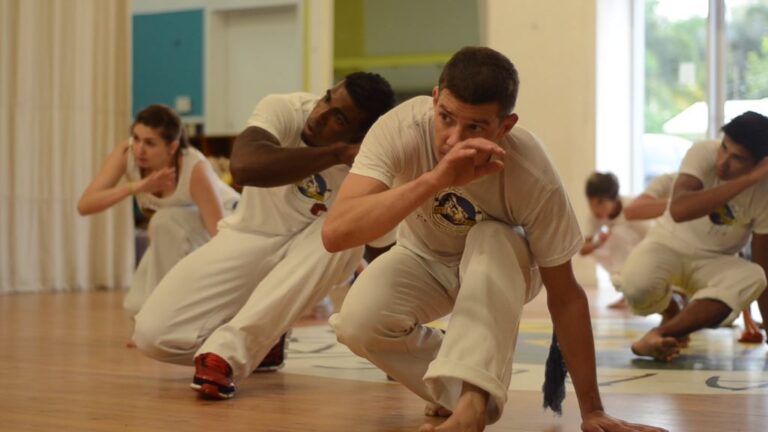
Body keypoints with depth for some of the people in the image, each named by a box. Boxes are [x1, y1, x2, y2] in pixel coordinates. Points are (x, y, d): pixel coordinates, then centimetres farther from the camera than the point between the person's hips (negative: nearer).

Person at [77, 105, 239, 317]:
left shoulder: (195, 168, -36)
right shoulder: (126, 152, -25)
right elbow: (84, 205, -32)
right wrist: (136, 187, -46)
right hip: (179, 236, 4)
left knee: (166, 220, -35)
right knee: (141, 306, -14)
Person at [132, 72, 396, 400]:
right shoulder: (284, 109, -23)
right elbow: (244, 167, -42)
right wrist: (337, 153, -41)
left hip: (314, 254, 0)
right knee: (153, 334, -18)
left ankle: (228, 350, -33)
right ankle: (263, 339, 10)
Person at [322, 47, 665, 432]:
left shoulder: (532, 174, -33)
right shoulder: (401, 129, -33)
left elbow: (564, 295, -22)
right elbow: (335, 233, -43)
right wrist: (433, 180, -55)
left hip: (503, 267, -1)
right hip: (424, 258, 2)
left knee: (492, 241, -37)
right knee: (358, 321, -28)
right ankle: (460, 388, -3)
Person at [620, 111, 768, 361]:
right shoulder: (703, 153, -23)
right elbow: (679, 210, -41)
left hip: (714, 262, 1)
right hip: (669, 245, -1)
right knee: (637, 286, -34)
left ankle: (660, 335, -20)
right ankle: (672, 314, 7)